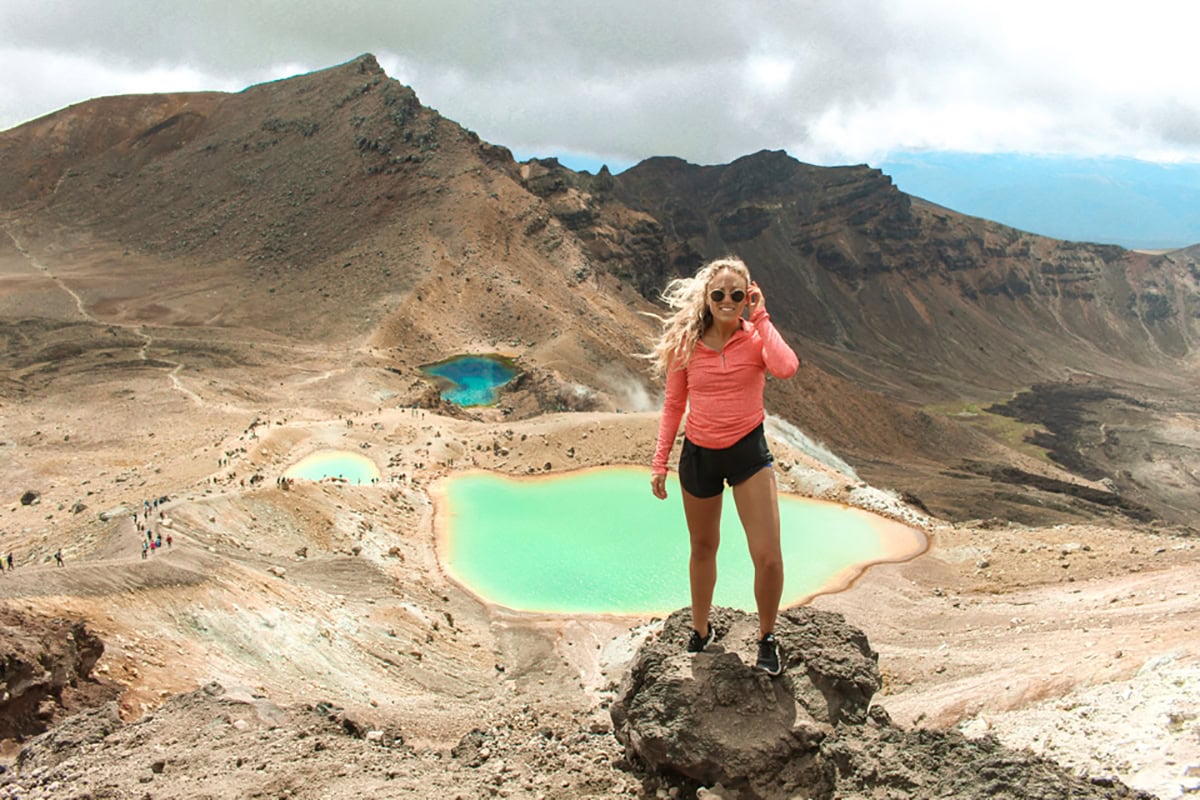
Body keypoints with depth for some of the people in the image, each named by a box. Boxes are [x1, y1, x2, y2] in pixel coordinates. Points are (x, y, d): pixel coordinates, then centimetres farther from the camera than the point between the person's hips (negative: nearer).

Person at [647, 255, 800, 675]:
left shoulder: (755, 337, -8)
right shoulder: (686, 344, -4)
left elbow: (787, 368, -31)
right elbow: (673, 406, 4)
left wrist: (760, 317, -20)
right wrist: (660, 462, 2)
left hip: (748, 451, -2)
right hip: (699, 454, 2)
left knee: (768, 557, -8)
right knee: (703, 549, 19)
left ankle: (767, 637, 20)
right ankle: (700, 631, 40)